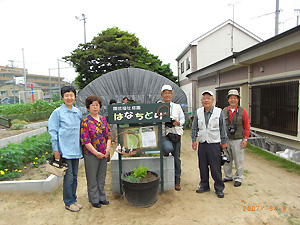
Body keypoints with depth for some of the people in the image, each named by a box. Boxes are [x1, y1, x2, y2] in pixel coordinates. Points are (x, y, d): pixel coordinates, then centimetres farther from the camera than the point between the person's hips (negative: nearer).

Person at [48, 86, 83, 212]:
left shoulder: (78, 112, 10)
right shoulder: (57, 112, -5)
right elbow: (52, 131, -5)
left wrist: (81, 148, 14)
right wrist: (56, 150, -9)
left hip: (76, 150, 5)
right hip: (65, 150, -5)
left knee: (74, 177, 14)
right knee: (68, 178, 1)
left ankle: (74, 199, 30)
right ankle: (69, 203, 18)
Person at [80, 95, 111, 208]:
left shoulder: (103, 119, 7)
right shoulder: (85, 121, -10)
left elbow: (109, 135, 8)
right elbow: (85, 140, -15)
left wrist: (108, 149, -4)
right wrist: (96, 153, -15)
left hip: (104, 154, 5)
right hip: (91, 154, -5)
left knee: (102, 176, 16)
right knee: (92, 178, 8)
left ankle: (102, 197, 32)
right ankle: (94, 199, 25)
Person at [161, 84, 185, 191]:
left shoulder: (177, 106, 12)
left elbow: (183, 119, 13)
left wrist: (178, 123, -8)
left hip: (176, 134, 3)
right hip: (164, 135, -2)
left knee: (177, 158, 6)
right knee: (168, 148, -35)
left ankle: (177, 181, 21)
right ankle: (165, 151, 4)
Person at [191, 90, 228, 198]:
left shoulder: (219, 112, -3)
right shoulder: (198, 112, 5)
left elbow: (223, 128, 2)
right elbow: (194, 128, 11)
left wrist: (224, 142, 4)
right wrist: (193, 140, 6)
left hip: (214, 144, -3)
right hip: (202, 144, 3)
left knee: (216, 168, -1)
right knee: (202, 166, 10)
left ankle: (219, 188, 15)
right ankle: (204, 186, 27)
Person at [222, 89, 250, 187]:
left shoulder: (242, 111, -3)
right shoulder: (224, 111, 4)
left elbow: (247, 126, -1)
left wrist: (245, 139, -7)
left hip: (238, 140, -3)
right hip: (226, 140, 3)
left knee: (238, 160, 5)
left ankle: (238, 178, 22)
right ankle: (228, 176, 29)